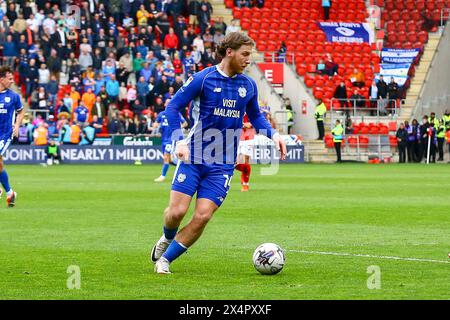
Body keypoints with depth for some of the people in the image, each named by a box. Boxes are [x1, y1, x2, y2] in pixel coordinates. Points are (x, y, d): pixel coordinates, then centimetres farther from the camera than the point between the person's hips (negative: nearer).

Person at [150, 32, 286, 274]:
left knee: (202, 217, -9)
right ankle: (167, 239, 27)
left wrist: (272, 134, 4)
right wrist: (179, 140, -17)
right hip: (194, 157, -3)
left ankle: (165, 259, 7)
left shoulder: (248, 85, 7)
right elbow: (173, 107, -5)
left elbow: (255, 116, 22)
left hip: (222, 165, 3)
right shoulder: (203, 79, -7)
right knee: (177, 211, -9)